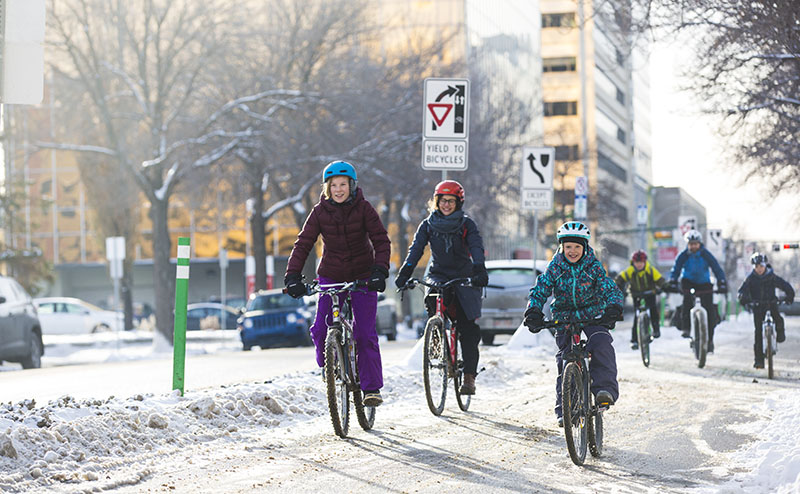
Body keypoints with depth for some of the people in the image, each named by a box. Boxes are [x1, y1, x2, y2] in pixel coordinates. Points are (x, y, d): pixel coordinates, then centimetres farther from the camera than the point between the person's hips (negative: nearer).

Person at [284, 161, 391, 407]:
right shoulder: (320, 212, -7)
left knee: (365, 334, -7)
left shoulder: (364, 208, -11)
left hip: (362, 276, -2)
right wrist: (293, 276, -23)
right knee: (321, 330, -10)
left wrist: (380, 271, -30)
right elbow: (303, 244, -10)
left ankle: (372, 388, 0)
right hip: (331, 276, 2)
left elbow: (382, 241, -15)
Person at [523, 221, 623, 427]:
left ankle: (605, 389, -37)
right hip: (564, 318, 1)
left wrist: (614, 309, -35)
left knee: (601, 343, -30)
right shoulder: (555, 267, -4)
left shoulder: (594, 266, -7)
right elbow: (539, 292, -5)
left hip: (593, 315, -1)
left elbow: (611, 290, -14)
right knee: (564, 359, -9)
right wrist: (533, 313, -23)